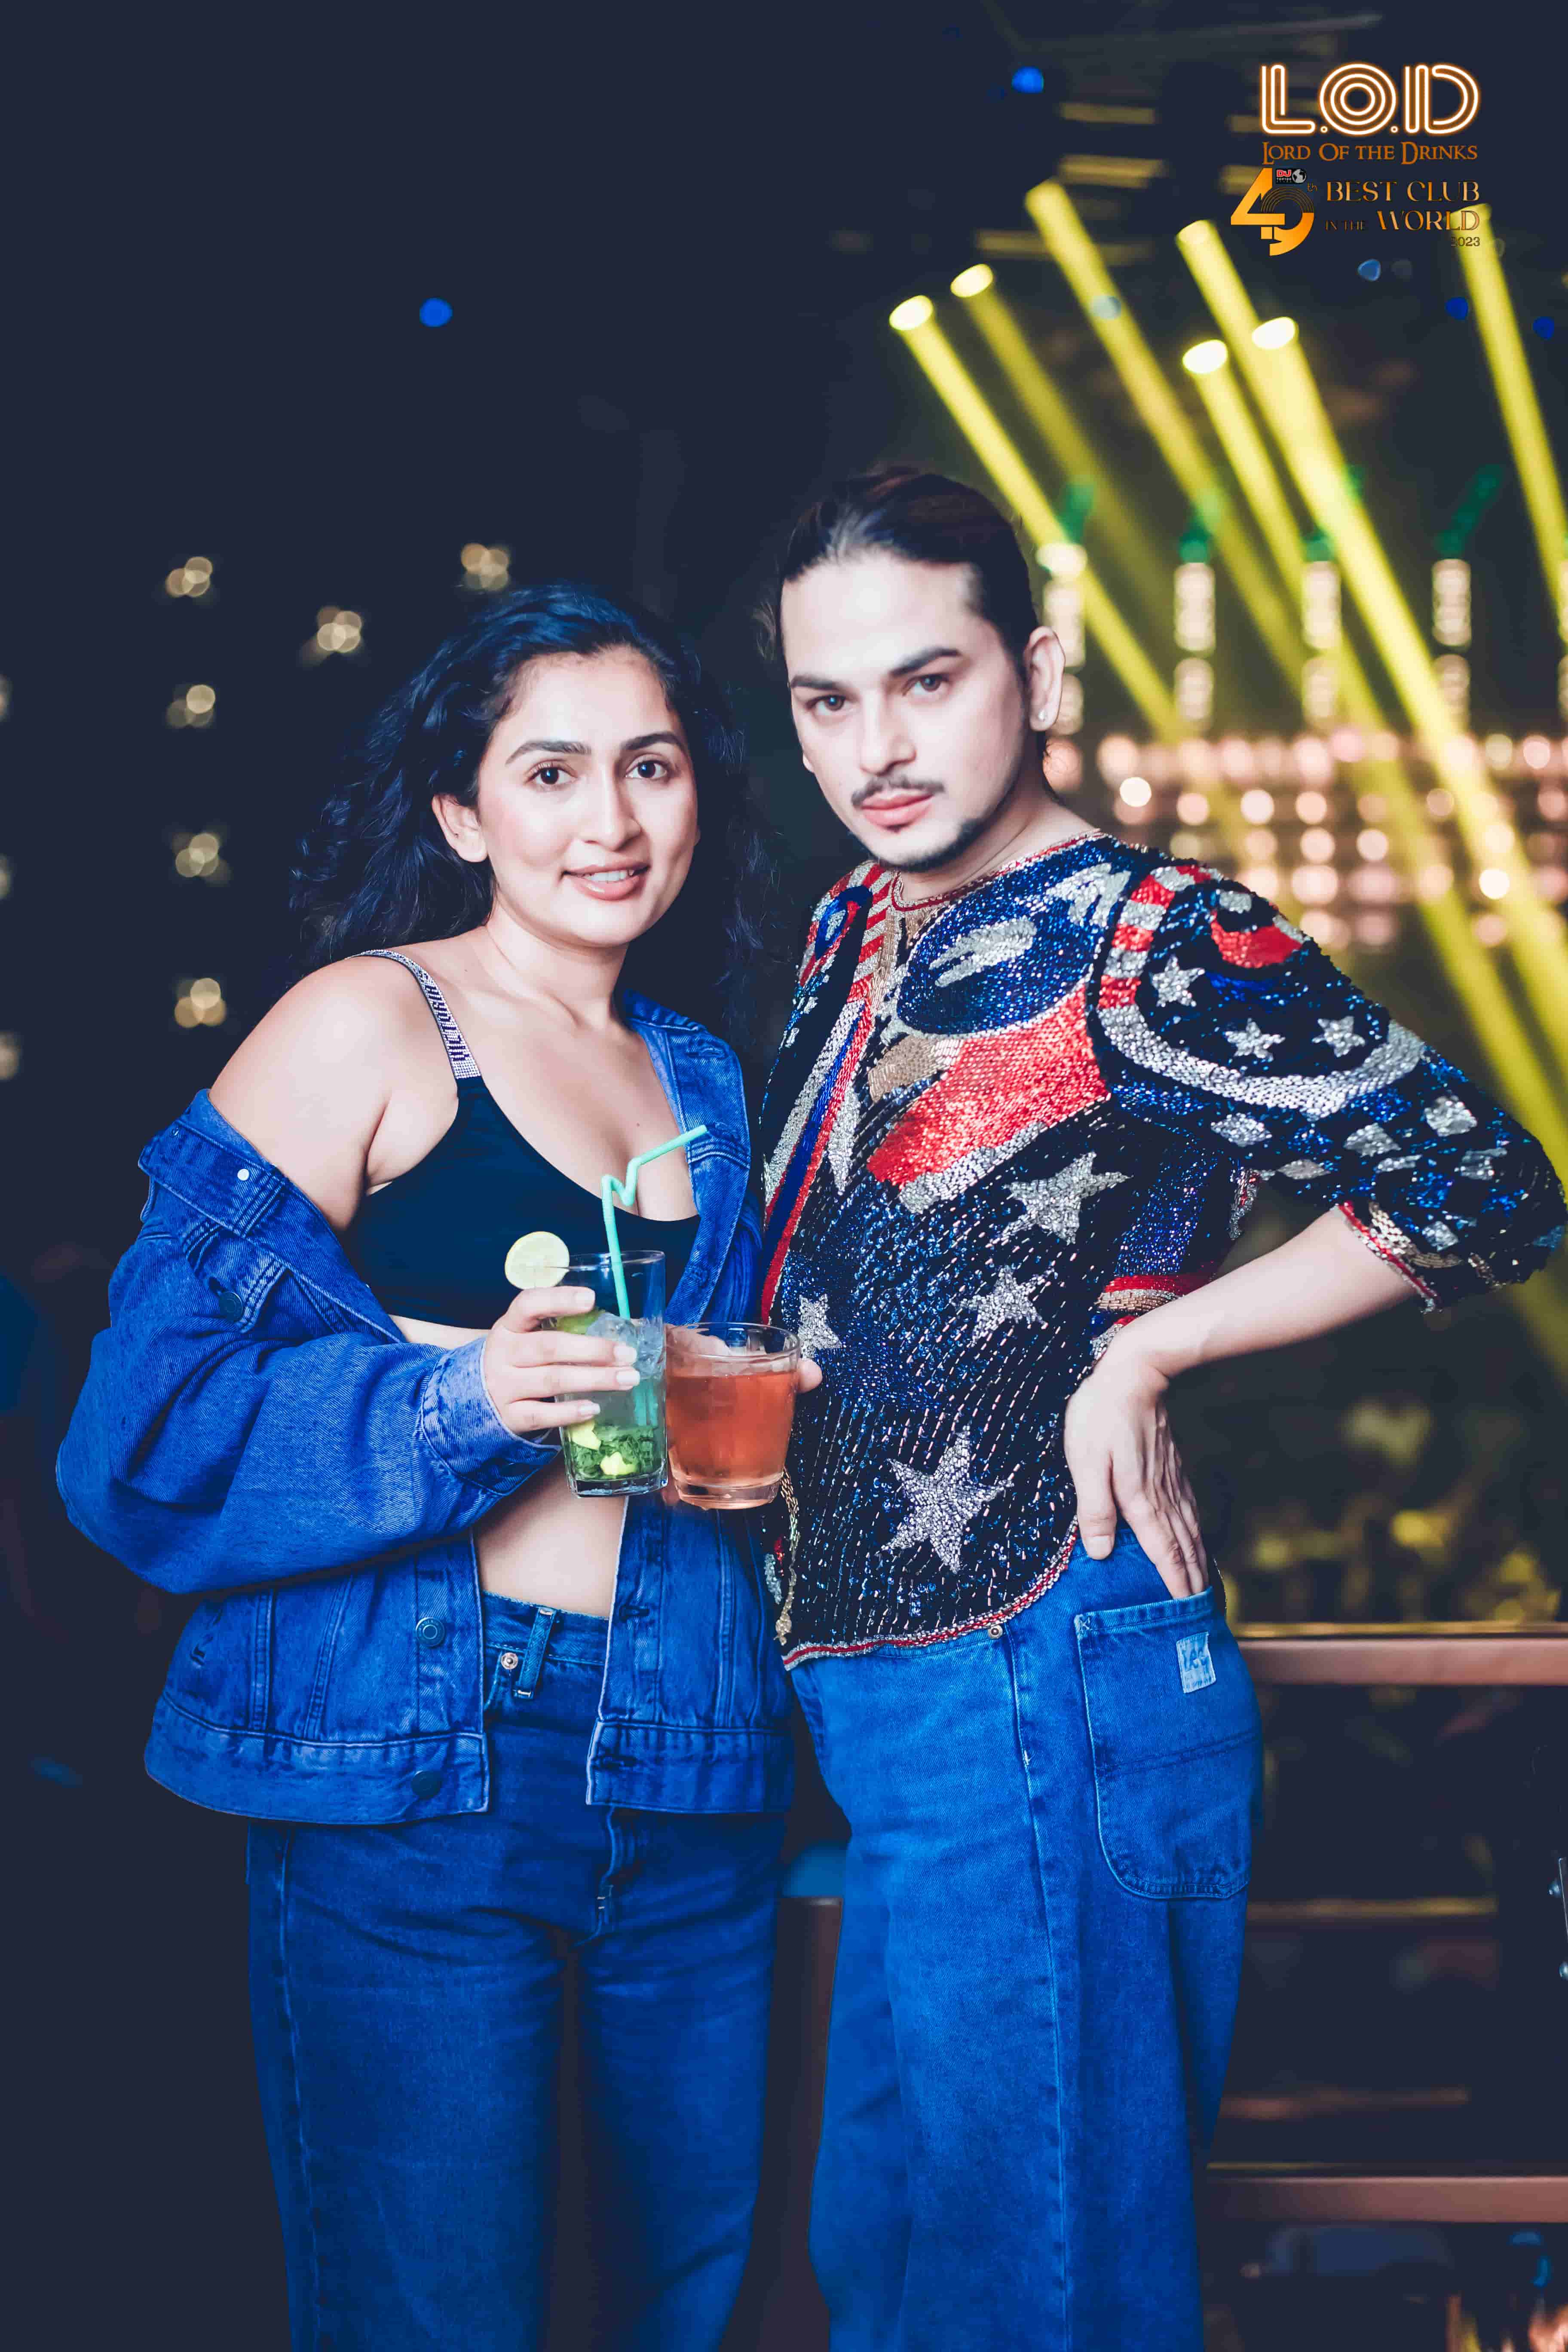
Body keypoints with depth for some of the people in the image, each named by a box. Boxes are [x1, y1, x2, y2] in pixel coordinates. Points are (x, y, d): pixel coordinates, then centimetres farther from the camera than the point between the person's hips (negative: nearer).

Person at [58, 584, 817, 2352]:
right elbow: (160, 1411, -9)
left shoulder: (702, 1082, 16)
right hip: (414, 1783, -6)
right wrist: (457, 1402, -22)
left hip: (686, 1793, 6)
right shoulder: (367, 1024, -2)